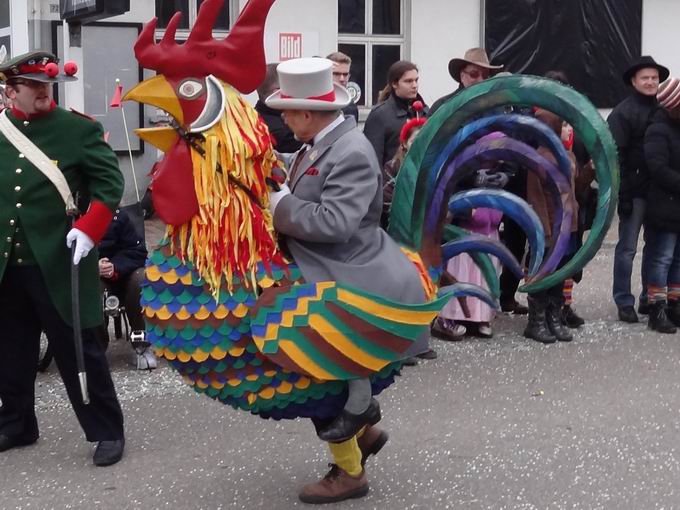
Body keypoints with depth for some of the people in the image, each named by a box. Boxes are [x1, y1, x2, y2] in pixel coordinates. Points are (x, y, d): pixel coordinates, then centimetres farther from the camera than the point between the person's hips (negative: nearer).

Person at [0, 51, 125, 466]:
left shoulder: (80, 129, -5)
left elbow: (111, 182, -6)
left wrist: (88, 229, -19)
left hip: (58, 264, -4)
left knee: (78, 349, 2)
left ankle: (107, 431, 13)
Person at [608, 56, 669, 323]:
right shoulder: (623, 113, -6)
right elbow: (615, 156, -11)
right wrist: (622, 195, -16)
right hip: (635, 191, -5)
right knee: (627, 248, 0)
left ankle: (649, 298, 23)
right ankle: (624, 302, 8)